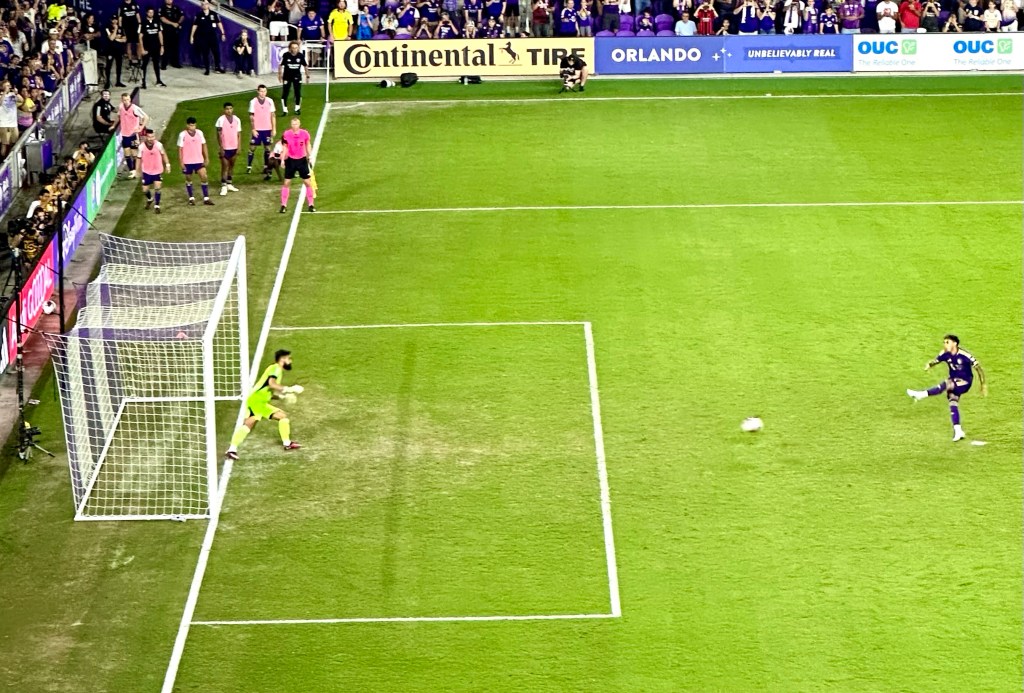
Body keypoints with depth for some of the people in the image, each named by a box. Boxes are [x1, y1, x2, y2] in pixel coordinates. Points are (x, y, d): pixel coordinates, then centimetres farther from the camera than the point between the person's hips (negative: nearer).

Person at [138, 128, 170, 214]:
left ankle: (157, 206, 5)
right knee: (145, 190, 7)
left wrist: (167, 164, -3)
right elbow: (139, 158, -1)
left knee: (157, 188, -11)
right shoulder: (141, 147, -13)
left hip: (158, 171, -1)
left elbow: (163, 154, 2)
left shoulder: (159, 145, -14)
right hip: (146, 171, 1)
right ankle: (149, 199, 41)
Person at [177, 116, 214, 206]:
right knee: (188, 179, 10)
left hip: (199, 160, 2)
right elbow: (180, 149, -7)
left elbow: (203, 145, 9)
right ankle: (191, 198, 23)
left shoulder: (199, 133, 0)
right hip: (187, 162, -2)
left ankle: (206, 198, -4)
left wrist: (206, 158, 7)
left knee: (203, 177, -8)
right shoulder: (182, 135, -9)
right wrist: (181, 162, -9)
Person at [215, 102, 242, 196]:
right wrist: (221, 148, -11)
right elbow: (219, 135, -8)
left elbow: (239, 134, 7)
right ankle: (223, 187, -3)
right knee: (225, 166, -4)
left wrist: (238, 147, 2)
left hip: (234, 147, 4)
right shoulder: (221, 120, -10)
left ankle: (229, 184, 25)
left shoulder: (237, 120, 2)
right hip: (225, 148, -4)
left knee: (232, 165, 14)